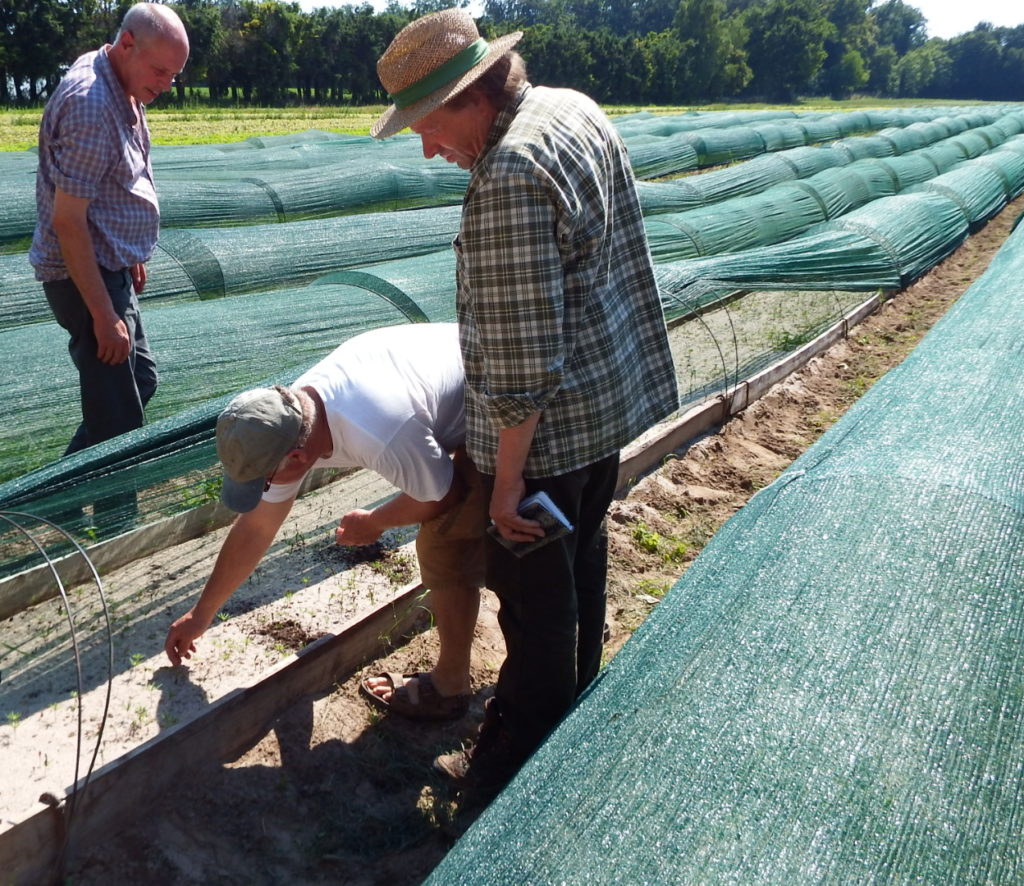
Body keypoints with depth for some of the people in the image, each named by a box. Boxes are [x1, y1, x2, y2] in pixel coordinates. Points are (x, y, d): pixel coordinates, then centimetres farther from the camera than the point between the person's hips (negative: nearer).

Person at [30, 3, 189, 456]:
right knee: (119, 418, -8)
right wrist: (104, 316, -23)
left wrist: (131, 256, 22)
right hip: (85, 275, -10)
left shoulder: (121, 84, 6)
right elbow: (67, 221, -24)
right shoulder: (91, 104, -24)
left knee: (140, 379, 21)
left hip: (109, 264, 10)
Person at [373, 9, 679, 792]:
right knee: (582, 554, 25)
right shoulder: (576, 107, 4)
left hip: (554, 424, -10)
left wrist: (508, 476, -18)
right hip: (619, 392, 10)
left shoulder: (510, 179, -27)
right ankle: (576, 703, 46)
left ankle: (522, 759, 27)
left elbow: (522, 356, -27)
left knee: (534, 591, 7)